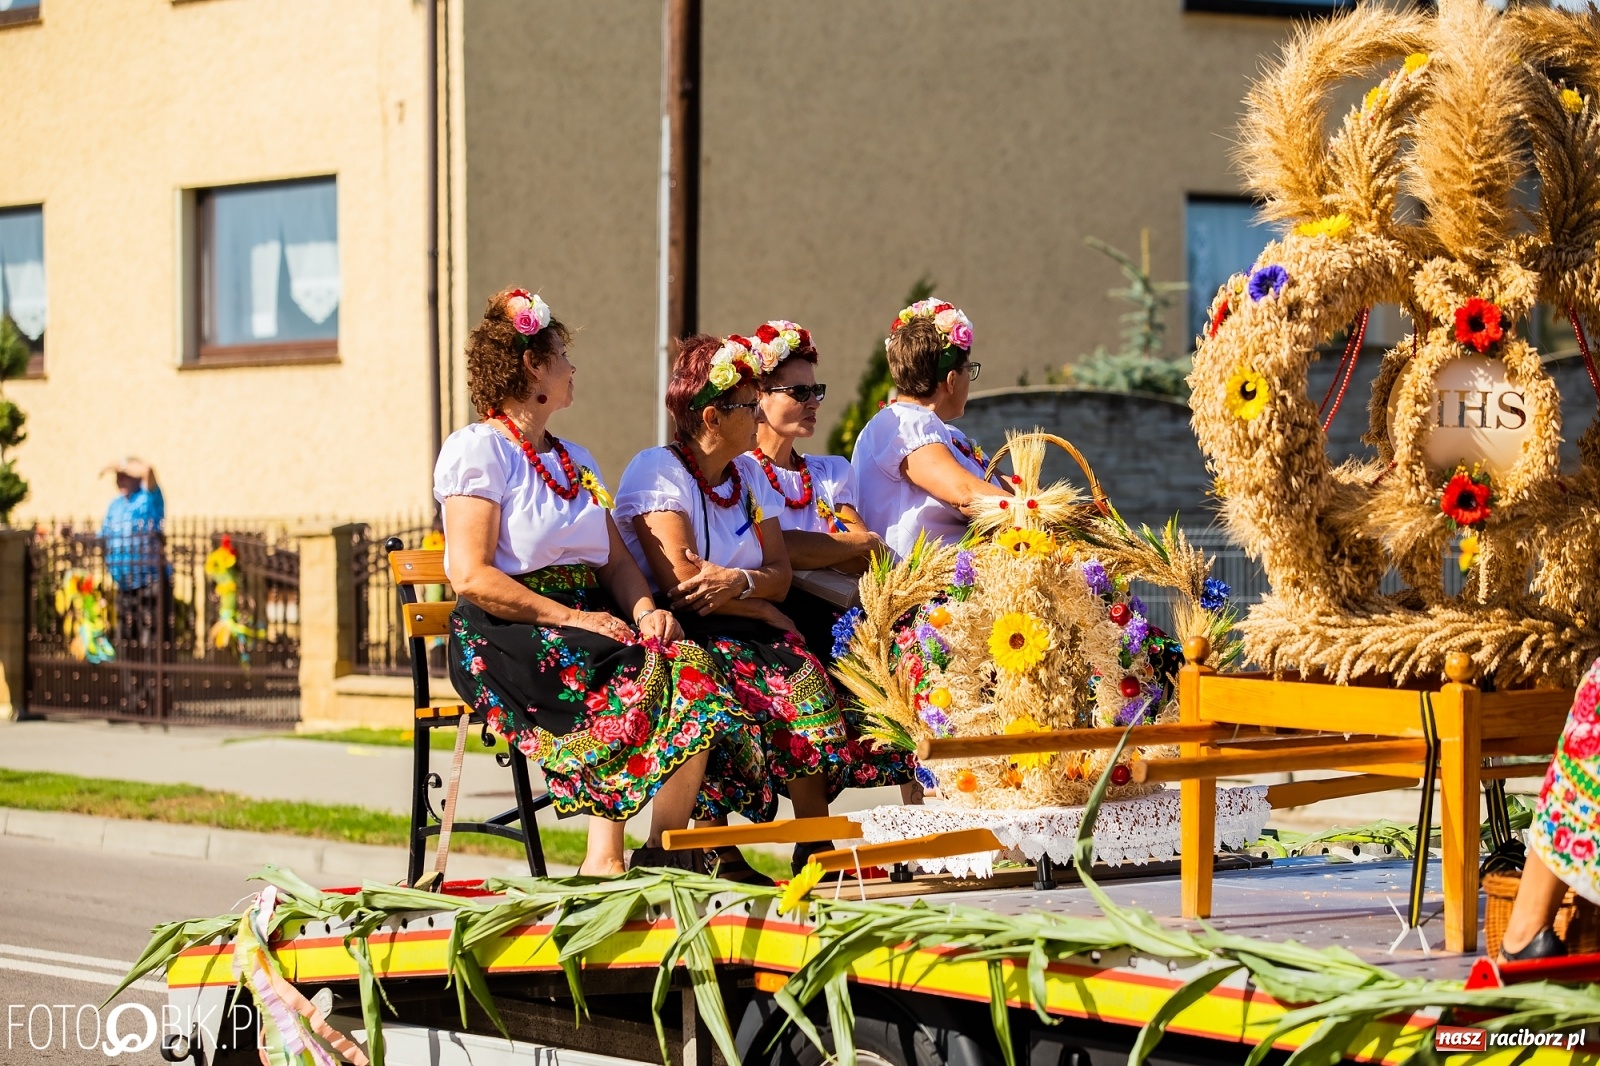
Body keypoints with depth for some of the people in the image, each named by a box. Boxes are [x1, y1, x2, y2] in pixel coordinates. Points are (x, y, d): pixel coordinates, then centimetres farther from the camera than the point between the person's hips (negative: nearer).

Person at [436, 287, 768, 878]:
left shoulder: (575, 460, 25)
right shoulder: (478, 449, -1)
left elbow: (617, 561, 18)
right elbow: (472, 575, -12)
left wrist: (645, 611, -4)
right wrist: (570, 618, -17)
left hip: (589, 617, 7)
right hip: (506, 633, -7)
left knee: (690, 671, -22)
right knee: (632, 683, -31)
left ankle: (667, 853, -26)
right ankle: (605, 859, -26)